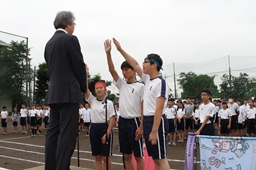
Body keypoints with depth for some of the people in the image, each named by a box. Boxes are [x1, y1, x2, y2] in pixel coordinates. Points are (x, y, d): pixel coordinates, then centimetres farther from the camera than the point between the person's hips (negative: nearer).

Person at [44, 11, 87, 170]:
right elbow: (79, 66, -8)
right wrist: (83, 88, 6)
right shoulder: (70, 39, -6)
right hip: (69, 92, -8)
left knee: (53, 131, 9)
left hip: (54, 93, 8)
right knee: (67, 133, -7)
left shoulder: (49, 42, 17)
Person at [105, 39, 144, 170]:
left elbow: (143, 108, -7)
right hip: (122, 121, 6)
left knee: (138, 156, 4)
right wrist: (108, 53, -11)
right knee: (127, 155, 12)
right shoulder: (122, 84, 10)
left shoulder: (140, 86, -5)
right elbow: (111, 70, 0)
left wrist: (141, 126, -12)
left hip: (134, 122, -5)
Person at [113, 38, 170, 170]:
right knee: (155, 158, 12)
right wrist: (120, 49, 19)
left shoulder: (160, 82, -14)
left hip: (157, 121, -9)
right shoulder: (148, 80, 11)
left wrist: (154, 131, -23)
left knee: (161, 158, -4)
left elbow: (159, 109, -20)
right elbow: (135, 65, 19)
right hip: (147, 121, 9)